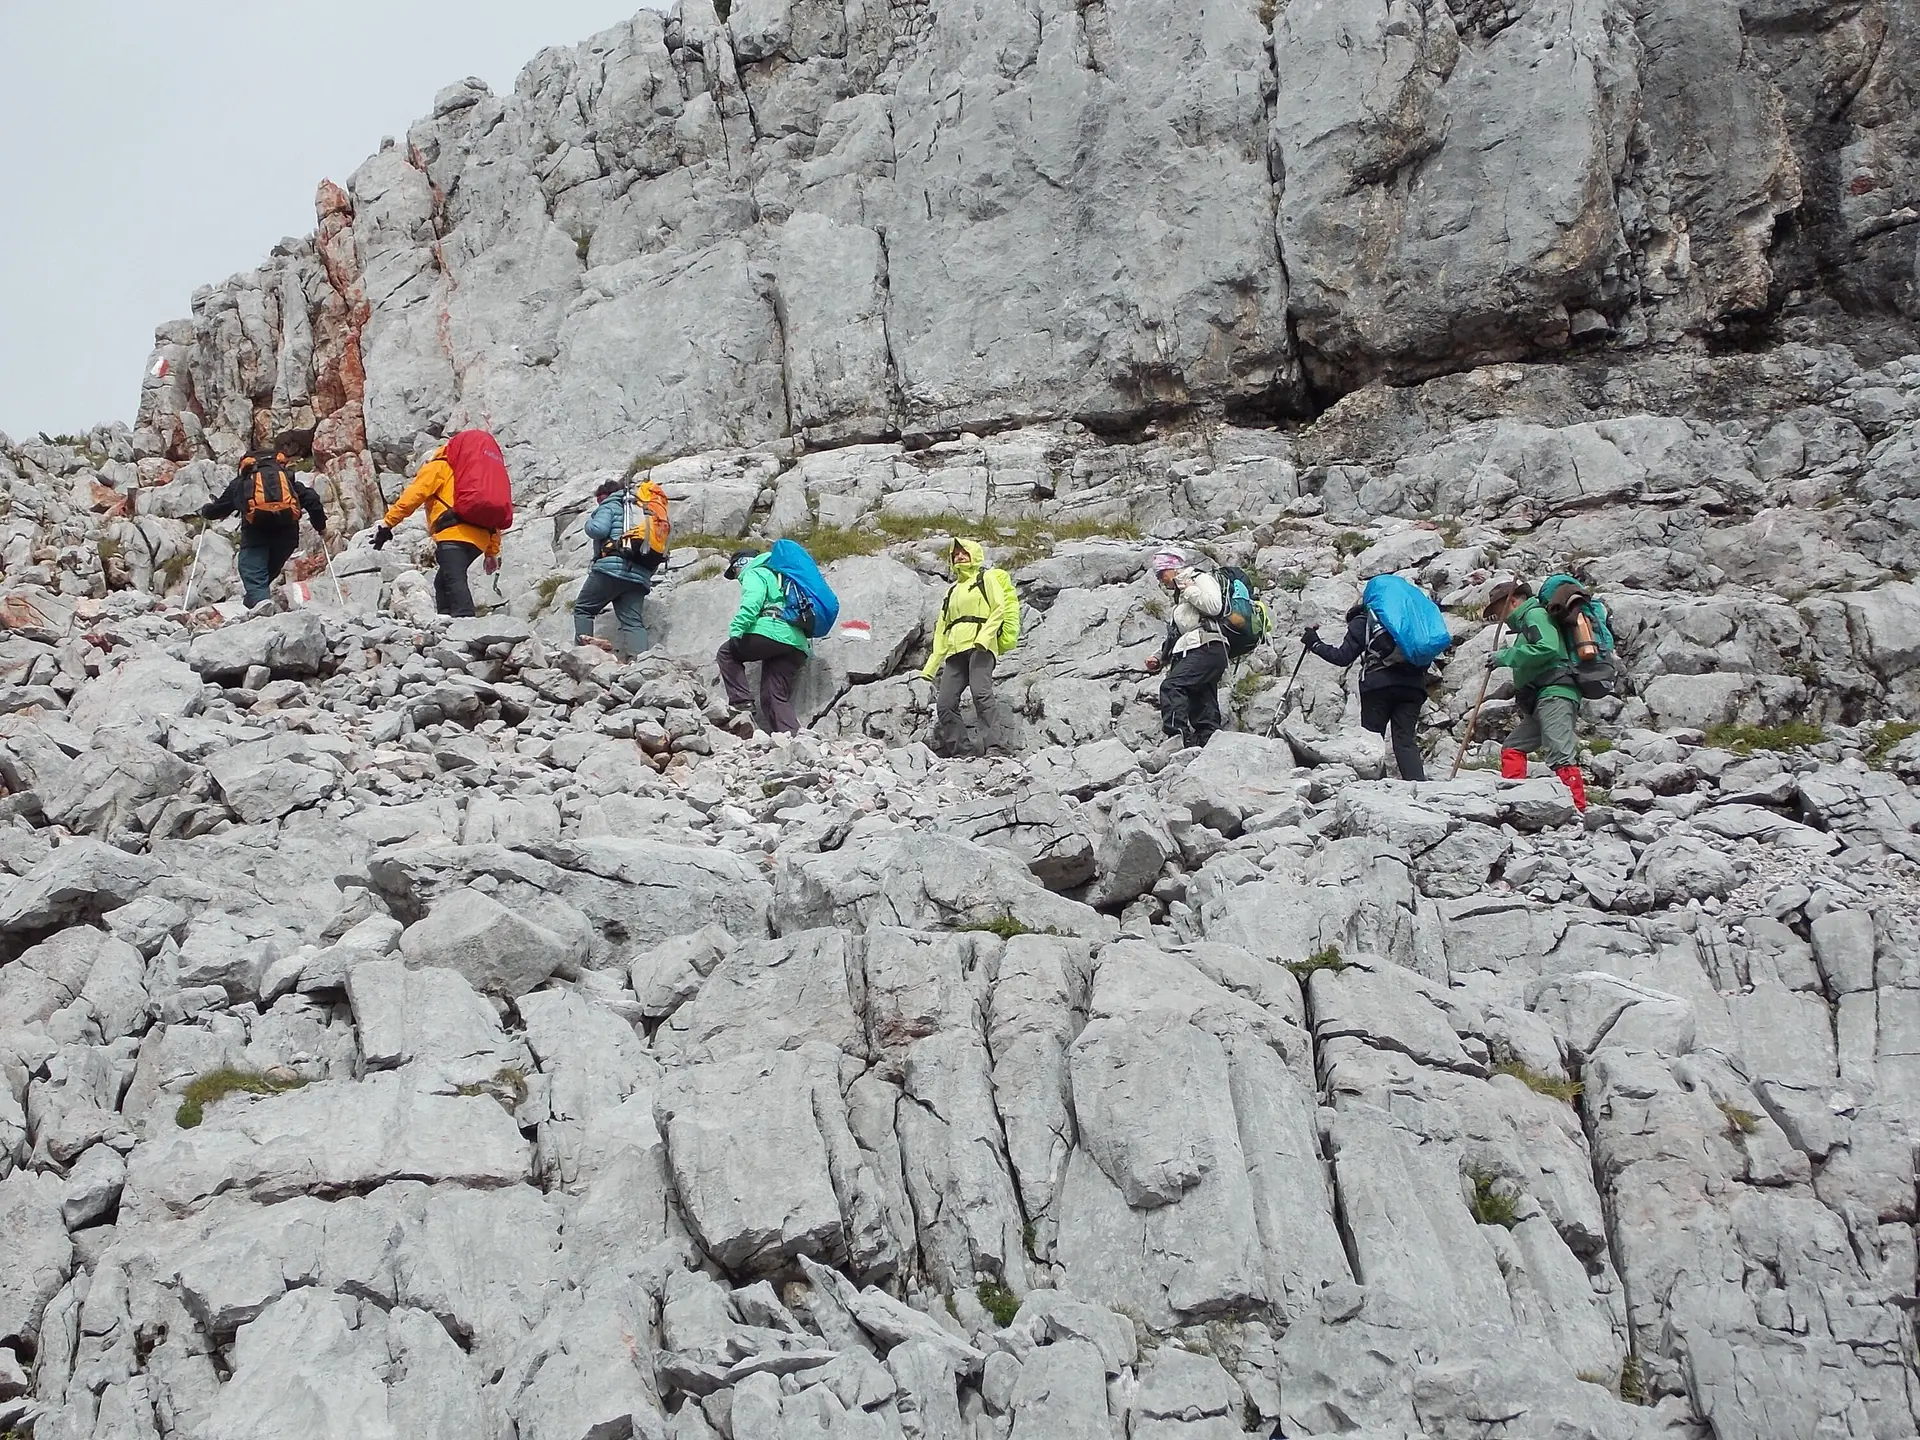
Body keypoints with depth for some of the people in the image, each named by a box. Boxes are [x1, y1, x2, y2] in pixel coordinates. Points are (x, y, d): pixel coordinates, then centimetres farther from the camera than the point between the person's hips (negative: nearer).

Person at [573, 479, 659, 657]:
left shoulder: (610, 505, 9)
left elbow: (598, 529, -10)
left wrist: (589, 521, 11)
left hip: (612, 568, -6)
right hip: (640, 576, 6)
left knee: (583, 608, 8)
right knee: (632, 621, -1)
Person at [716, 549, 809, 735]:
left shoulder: (754, 573, 10)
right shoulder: (779, 577, 39)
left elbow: (752, 602, -11)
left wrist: (736, 631, -19)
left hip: (772, 632, -8)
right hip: (797, 645, 8)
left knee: (727, 653, 12)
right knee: (777, 697, 5)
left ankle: (742, 706, -3)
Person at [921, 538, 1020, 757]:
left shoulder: (986, 578, 14)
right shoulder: (953, 590, 32)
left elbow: (999, 609, -1)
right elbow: (942, 631, 30)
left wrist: (984, 636, -18)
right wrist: (931, 666, 22)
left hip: (980, 647, -7)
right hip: (955, 651, 7)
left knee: (981, 693, -25)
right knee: (944, 703, -4)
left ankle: (992, 745, -28)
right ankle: (948, 750, 2)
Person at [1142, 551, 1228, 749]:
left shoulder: (1201, 579, 8)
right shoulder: (1180, 599, 33)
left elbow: (1214, 606, -12)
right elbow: (1174, 637, 31)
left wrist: (1187, 589, -5)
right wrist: (1160, 658, 16)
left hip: (1207, 649, -10)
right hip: (1190, 652, 10)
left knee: (1171, 686, -27)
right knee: (1204, 710, 0)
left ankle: (1178, 734, -39)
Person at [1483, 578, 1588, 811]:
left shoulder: (1535, 614, 2)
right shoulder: (1526, 623, 30)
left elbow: (1548, 647, -17)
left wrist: (1506, 656, -12)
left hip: (1555, 695, -11)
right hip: (1541, 701, 11)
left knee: (1560, 754, -20)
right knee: (1512, 747, 11)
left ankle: (1577, 808, -27)